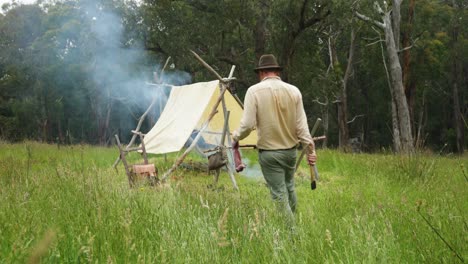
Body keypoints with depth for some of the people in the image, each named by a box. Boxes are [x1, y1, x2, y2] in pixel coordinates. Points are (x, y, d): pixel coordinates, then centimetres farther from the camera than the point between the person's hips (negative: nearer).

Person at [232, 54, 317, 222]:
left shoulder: (254, 91, -9)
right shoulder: (293, 91, 0)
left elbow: (248, 124, -14)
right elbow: (301, 124, 0)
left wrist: (236, 137, 5)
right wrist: (310, 148, 5)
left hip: (269, 152, -4)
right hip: (291, 150, 4)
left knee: (279, 194, 1)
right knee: (289, 188, 22)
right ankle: (292, 219, 34)